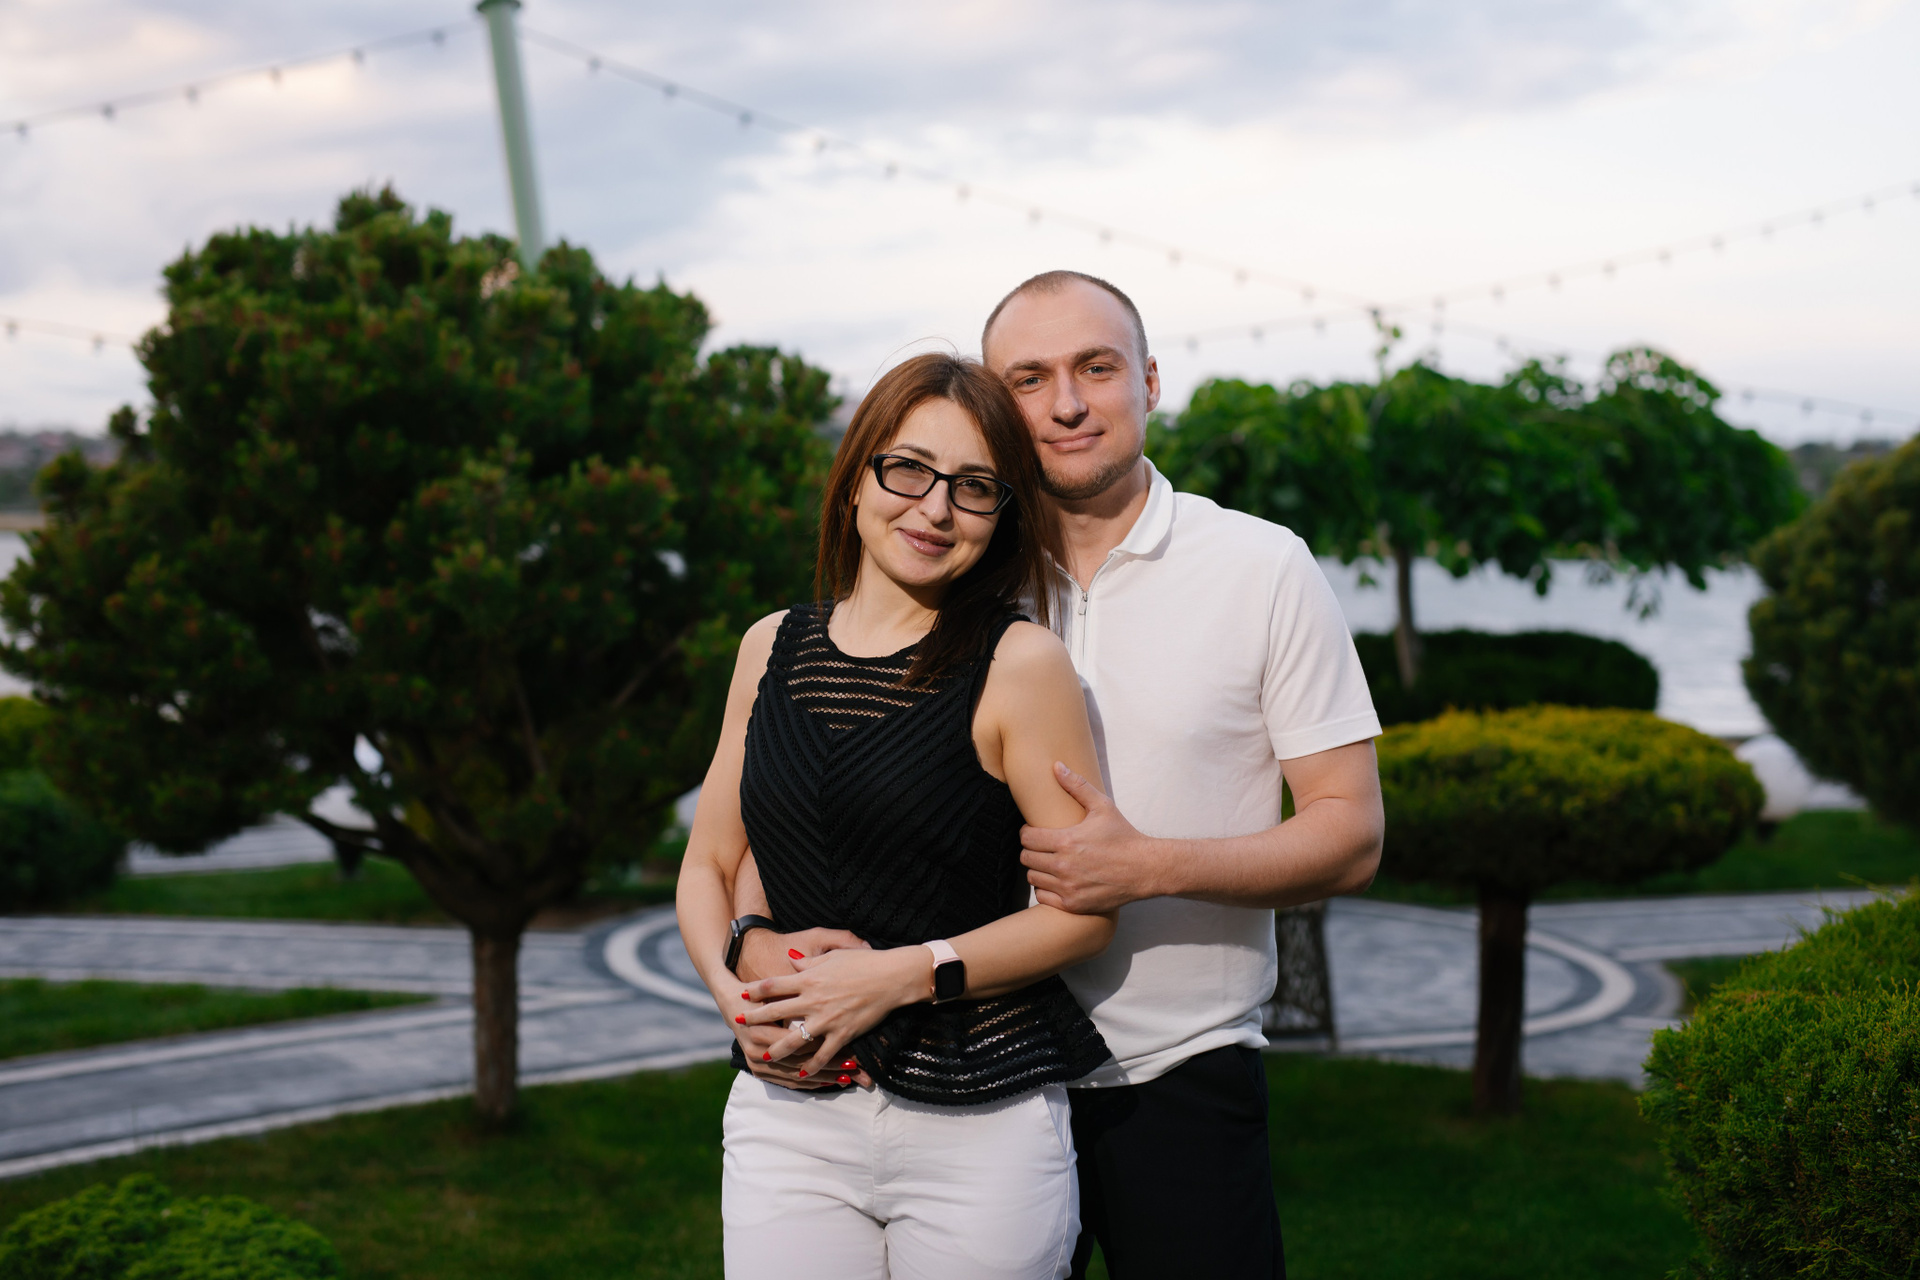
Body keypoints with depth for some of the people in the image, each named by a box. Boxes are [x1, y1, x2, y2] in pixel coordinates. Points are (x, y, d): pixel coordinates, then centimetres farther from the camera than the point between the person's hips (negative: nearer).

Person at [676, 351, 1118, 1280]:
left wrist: (901, 973, -14)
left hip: (979, 1132, -3)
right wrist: (731, 984, -4)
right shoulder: (773, 648, 9)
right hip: (787, 1114, 4)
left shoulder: (1019, 663, -5)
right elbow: (708, 863, 16)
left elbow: (1085, 909, -6)